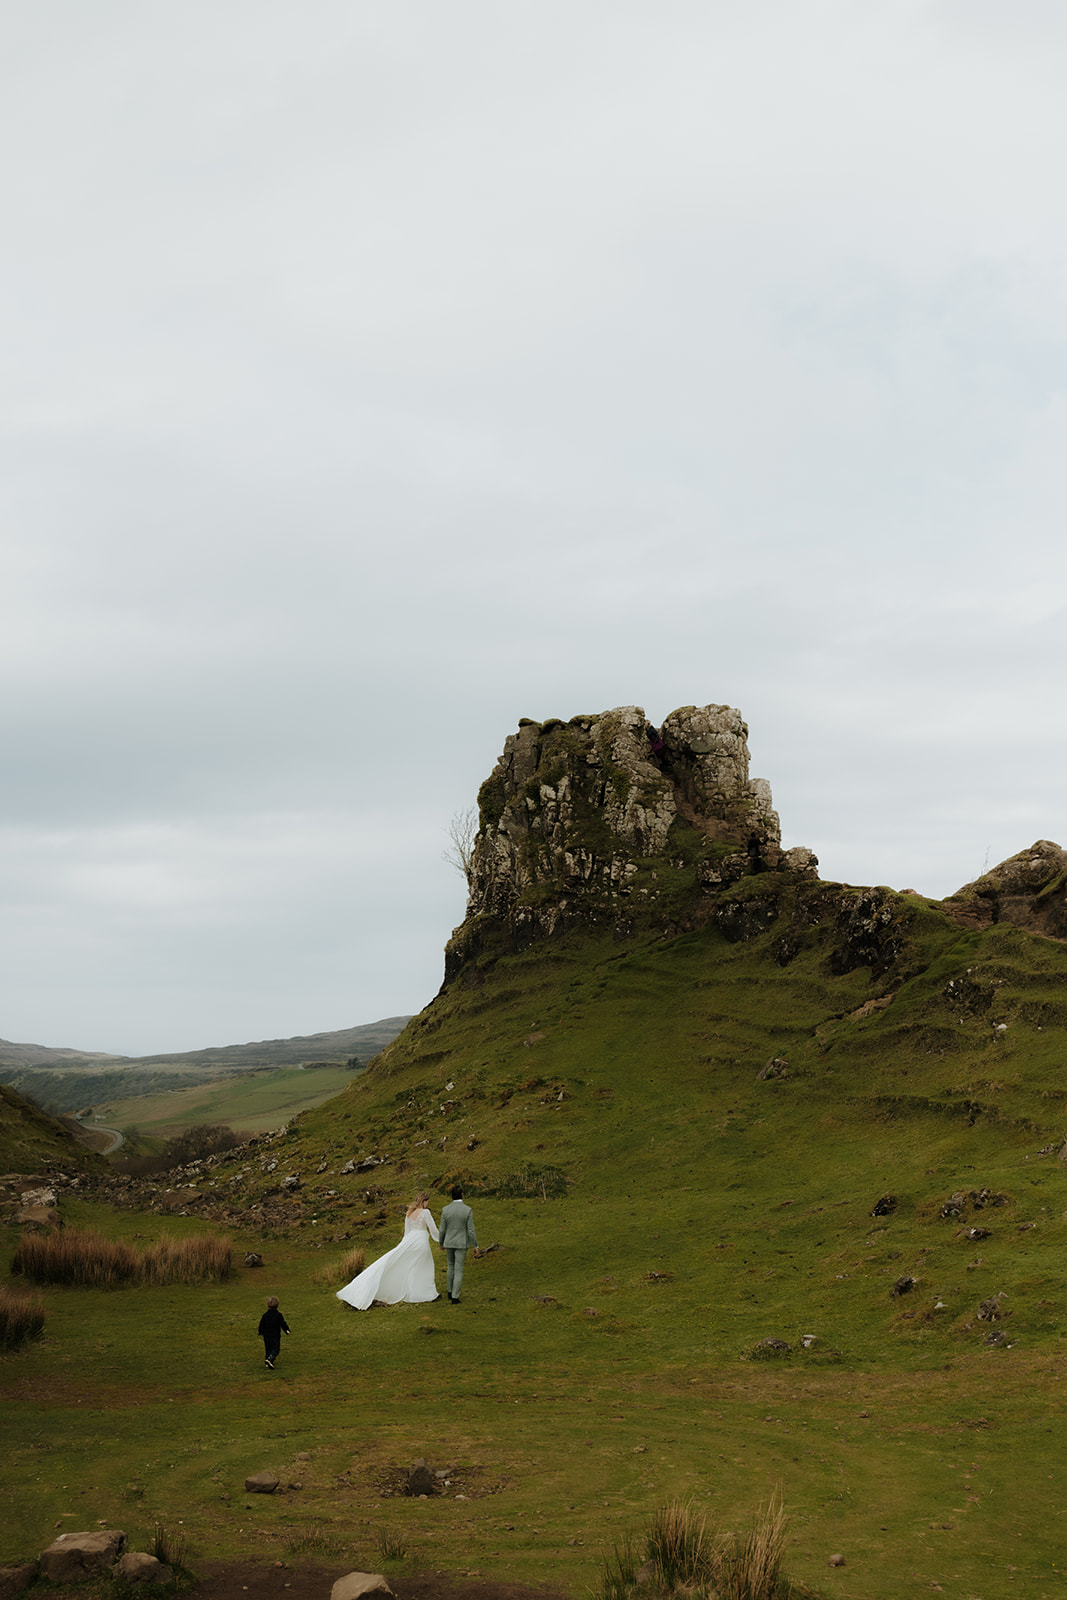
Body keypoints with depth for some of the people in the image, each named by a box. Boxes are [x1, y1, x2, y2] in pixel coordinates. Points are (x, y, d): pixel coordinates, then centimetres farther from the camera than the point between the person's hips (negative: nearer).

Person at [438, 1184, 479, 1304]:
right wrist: (475, 1246, -3)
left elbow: (442, 1229, -3)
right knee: (458, 1271, 4)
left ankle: (450, 1292, 33)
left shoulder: (446, 1210, -9)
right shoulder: (468, 1210, -16)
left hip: (449, 1243, 3)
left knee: (451, 1266, 24)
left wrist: (441, 1244, 14)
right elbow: (471, 1230, -13)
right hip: (461, 1244, -3)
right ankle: (455, 1297, 1)